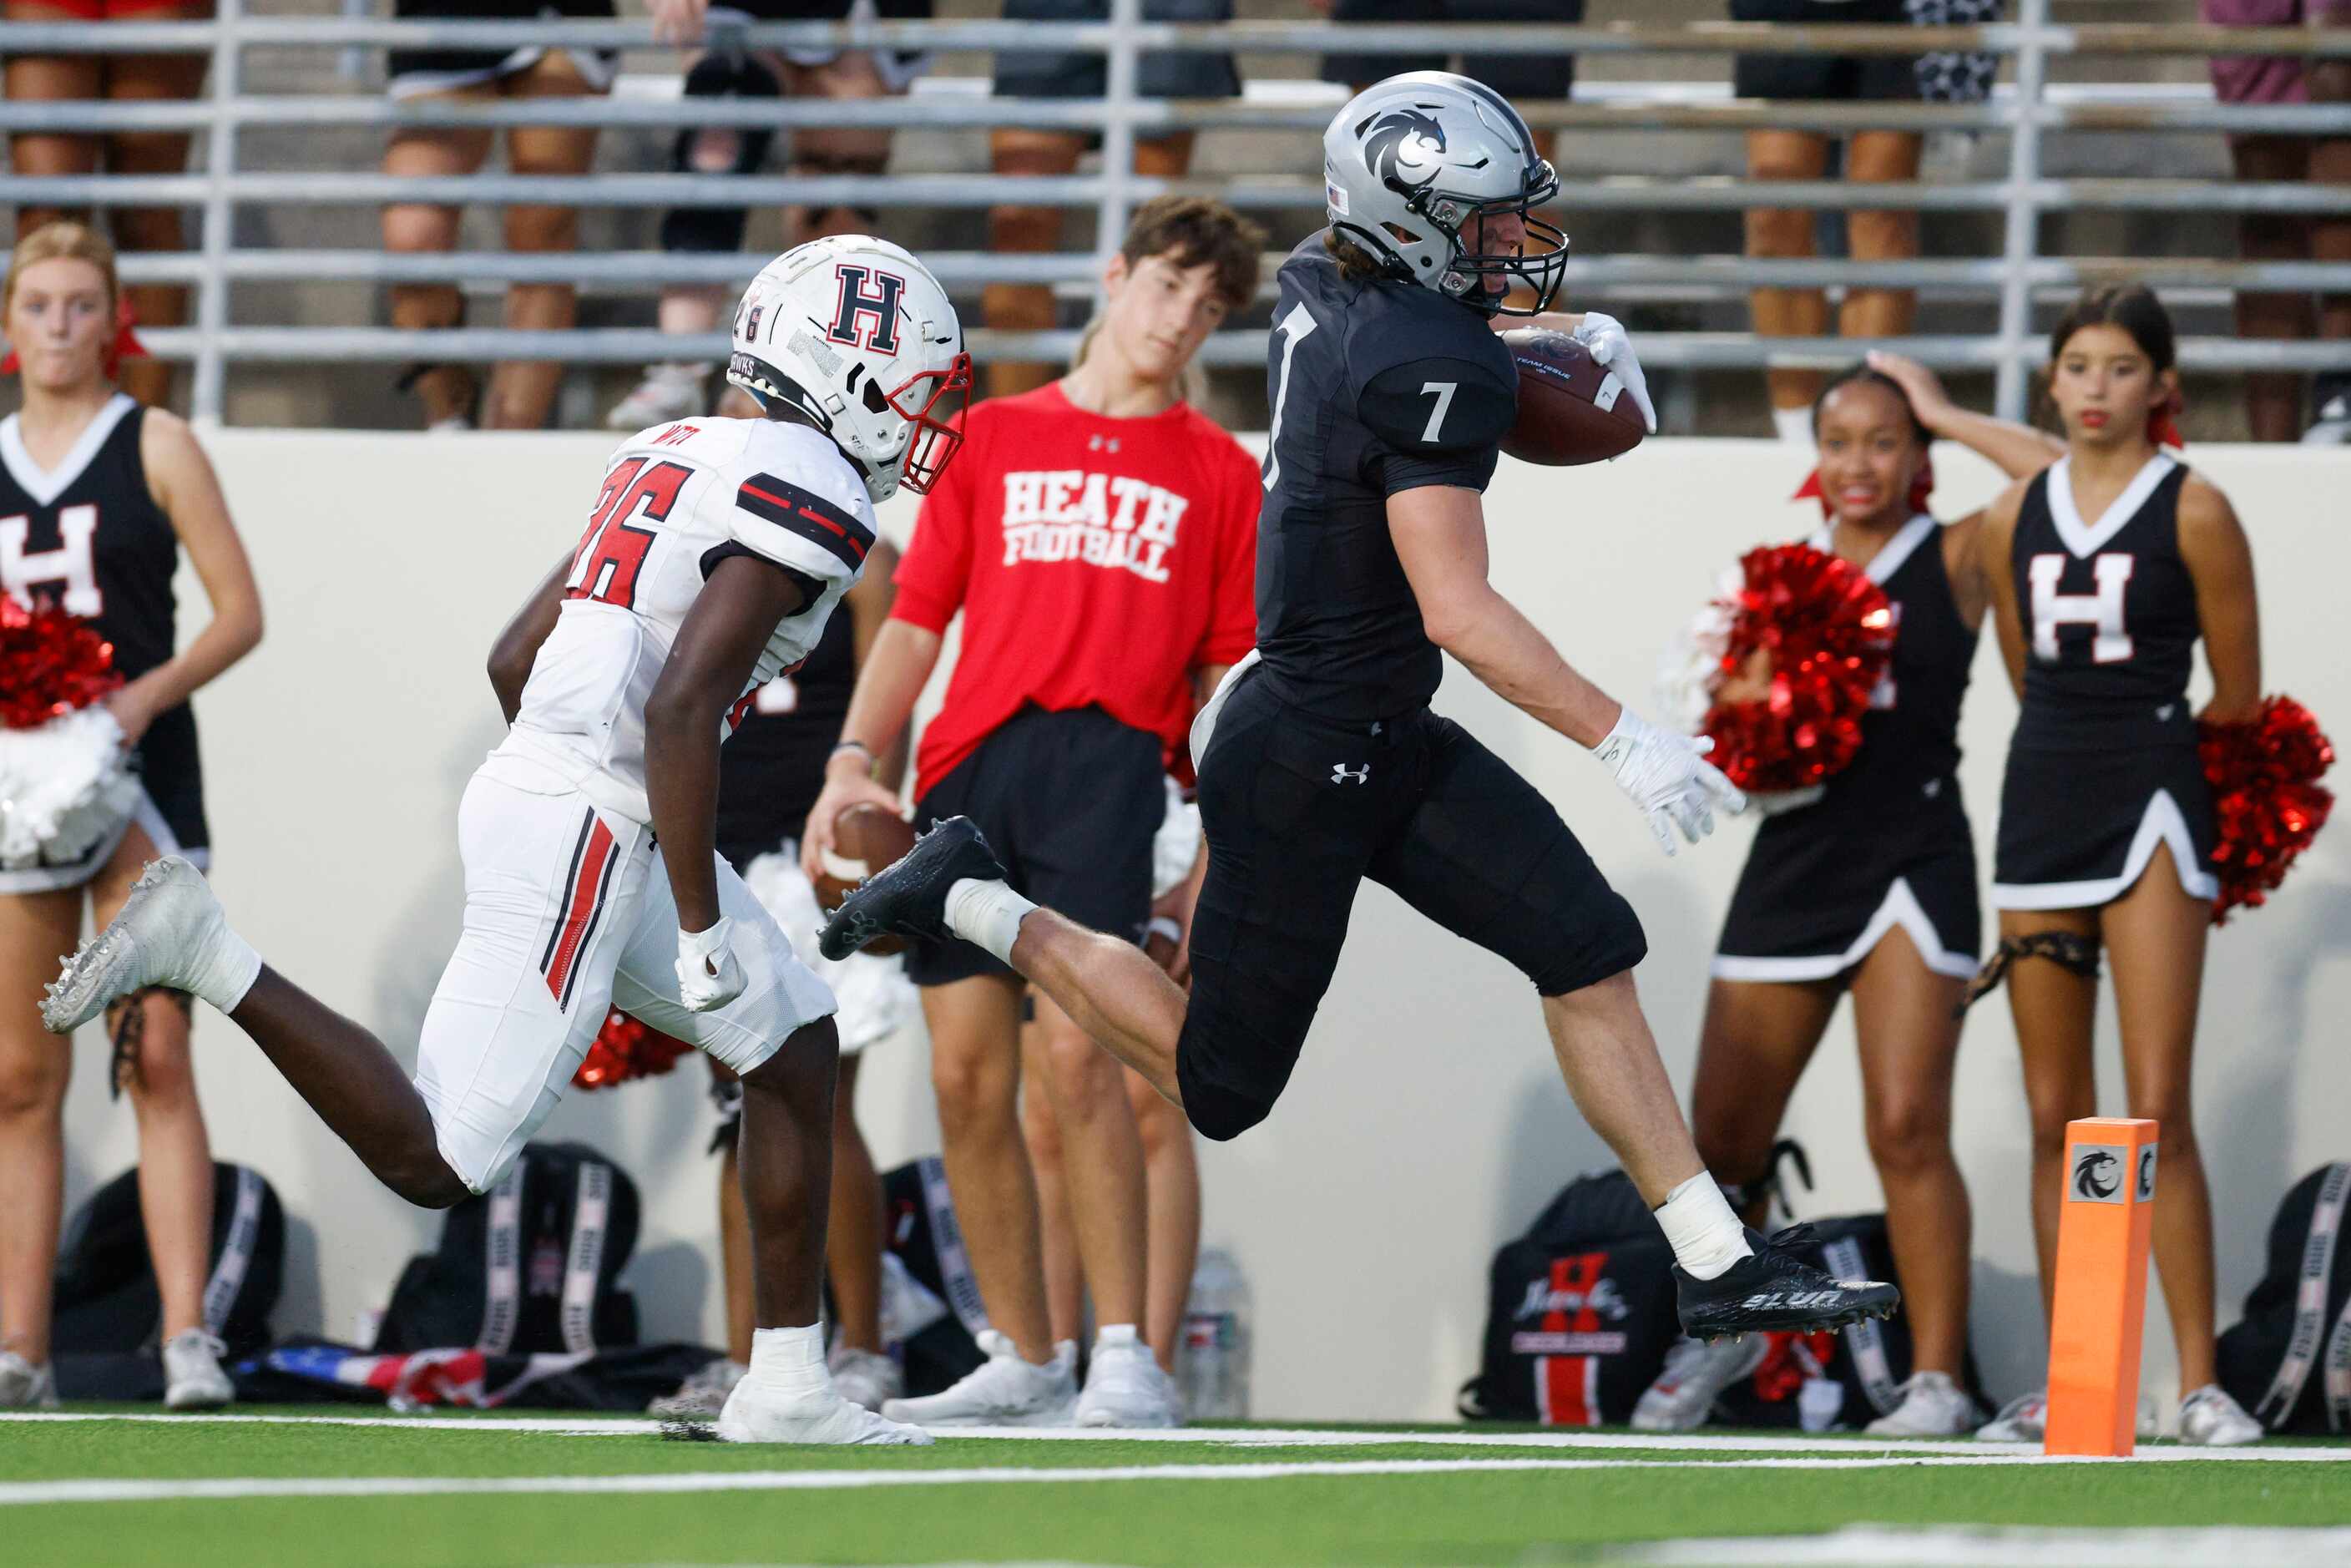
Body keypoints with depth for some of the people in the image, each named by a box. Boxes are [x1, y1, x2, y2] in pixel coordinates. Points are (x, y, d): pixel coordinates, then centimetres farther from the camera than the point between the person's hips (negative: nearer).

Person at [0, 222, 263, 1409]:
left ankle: (187, 1339, -16)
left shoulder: (155, 447, 2)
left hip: (136, 776, -4)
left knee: (153, 1060, -12)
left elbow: (240, 612, -2)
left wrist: (149, 692, -17)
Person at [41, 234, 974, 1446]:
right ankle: (207, 957, -8)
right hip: (583, 833, -10)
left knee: (796, 1047, 16)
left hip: (532, 782, 10)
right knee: (435, 1159, -8)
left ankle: (786, 1387, 18)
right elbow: (681, 708, -21)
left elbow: (512, 660, 20)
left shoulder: (679, 458, 17)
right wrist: (699, 925, -17)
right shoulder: (811, 494, -11)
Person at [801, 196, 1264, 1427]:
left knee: (1076, 1050, -19)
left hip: (1107, 759, -3)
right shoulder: (991, 438, 18)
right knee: (966, 1076, 0)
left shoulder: (1219, 473, 15)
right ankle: (1023, 1361, 12)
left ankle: (1126, 1360, -17)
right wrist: (853, 761, 2)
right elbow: (915, 623, 16)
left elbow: (1229, 676, 11)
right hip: (966, 766, 3)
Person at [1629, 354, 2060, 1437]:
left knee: (1907, 1128, -15)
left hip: (1912, 857, -4)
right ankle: (1723, 1332, 30)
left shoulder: (1953, 558, 3)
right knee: (1722, 1142, 5)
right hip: (1793, 861, 4)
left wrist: (1947, 418, -3)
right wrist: (1746, 707, -6)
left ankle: (1938, 1379, -10)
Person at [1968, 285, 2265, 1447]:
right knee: (2056, 1117, 5)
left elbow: (2239, 699, 4)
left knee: (2157, 1109, -12)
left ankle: (2201, 1385, -11)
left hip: (2151, 812, -5)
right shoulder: (2014, 519, 10)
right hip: (2042, 806, 5)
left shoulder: (2193, 512, -3)